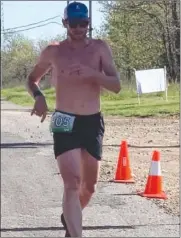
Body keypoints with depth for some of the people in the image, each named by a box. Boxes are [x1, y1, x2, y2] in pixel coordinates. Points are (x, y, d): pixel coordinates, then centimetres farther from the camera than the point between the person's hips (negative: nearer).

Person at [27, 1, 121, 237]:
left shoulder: (100, 48, -1)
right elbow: (32, 79, 14)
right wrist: (38, 96, -8)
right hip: (65, 123, -2)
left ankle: (70, 218, 45)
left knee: (90, 186, 16)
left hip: (93, 123, 2)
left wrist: (91, 73, -27)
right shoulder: (53, 52, -1)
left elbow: (117, 86, -9)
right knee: (72, 184, -17)